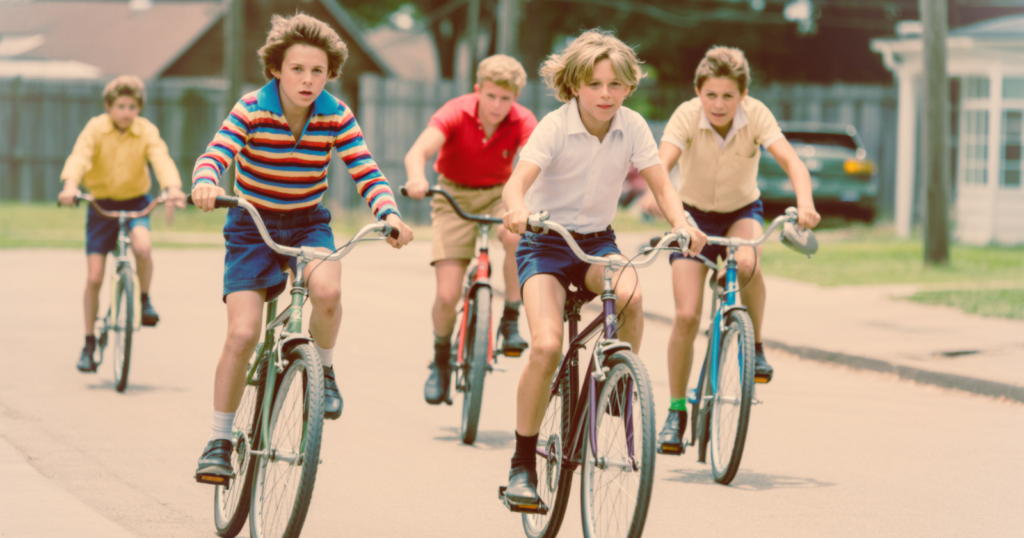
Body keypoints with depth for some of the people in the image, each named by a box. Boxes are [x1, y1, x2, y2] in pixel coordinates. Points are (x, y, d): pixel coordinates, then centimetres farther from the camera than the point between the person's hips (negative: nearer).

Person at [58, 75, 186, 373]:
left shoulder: (147, 131, -9)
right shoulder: (96, 128, -12)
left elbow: (162, 159, -24)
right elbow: (79, 157, -27)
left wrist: (173, 188, -44)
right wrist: (70, 185, -47)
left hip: (135, 201, 0)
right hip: (101, 203, 0)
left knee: (143, 245, -32)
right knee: (94, 277, -3)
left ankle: (145, 300, -4)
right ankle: (89, 343, 12)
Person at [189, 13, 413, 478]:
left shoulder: (336, 117, -11)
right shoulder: (252, 110, -17)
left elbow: (366, 173, -16)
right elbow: (214, 156, -29)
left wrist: (390, 213, -36)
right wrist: (205, 184, -52)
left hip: (307, 223, 1)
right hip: (251, 227, -1)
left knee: (327, 289, -32)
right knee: (242, 335, -13)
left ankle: (324, 369, -2)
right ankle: (219, 441, 3)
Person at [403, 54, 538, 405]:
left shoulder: (522, 122, -17)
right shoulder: (456, 113, -21)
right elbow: (417, 152, -35)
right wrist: (417, 179, -58)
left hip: (499, 193, 1)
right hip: (455, 196, -1)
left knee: (517, 235, -36)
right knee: (447, 296, -11)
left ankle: (511, 320, -14)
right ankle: (441, 360, 19)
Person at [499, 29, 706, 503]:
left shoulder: (632, 127, -6)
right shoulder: (555, 127, -16)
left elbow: (660, 184, -7)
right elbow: (518, 181, -27)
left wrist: (682, 223, -29)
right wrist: (518, 209, -51)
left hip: (598, 241, 3)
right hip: (545, 244, -3)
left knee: (630, 294, -33)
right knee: (546, 346, -22)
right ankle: (523, 464, -9)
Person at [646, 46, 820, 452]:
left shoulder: (756, 115, -21)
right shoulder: (687, 116, -23)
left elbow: (791, 161, -33)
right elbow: (662, 163, -37)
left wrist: (804, 203, -53)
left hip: (742, 212, 0)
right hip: (693, 214, 0)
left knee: (747, 263, -36)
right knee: (686, 316, -12)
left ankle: (754, 346, -10)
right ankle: (677, 410, 5)